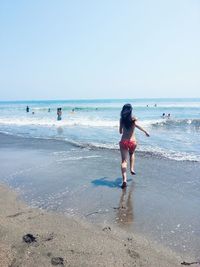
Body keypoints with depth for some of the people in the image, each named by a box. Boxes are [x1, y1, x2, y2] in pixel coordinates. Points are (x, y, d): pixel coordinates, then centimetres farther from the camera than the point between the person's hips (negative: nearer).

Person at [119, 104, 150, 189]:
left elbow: (120, 132, 9)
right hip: (132, 141, 0)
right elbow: (136, 125, -22)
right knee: (131, 154, 33)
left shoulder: (121, 119, 3)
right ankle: (132, 169, 25)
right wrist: (145, 131, -11)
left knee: (124, 161, -1)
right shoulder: (133, 119, -2)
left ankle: (124, 180, -13)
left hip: (123, 141, 0)